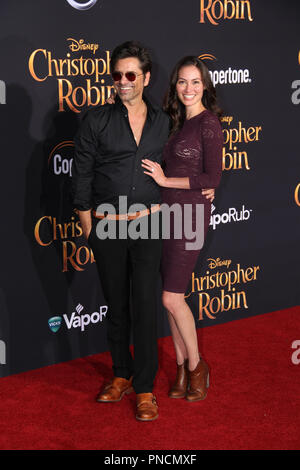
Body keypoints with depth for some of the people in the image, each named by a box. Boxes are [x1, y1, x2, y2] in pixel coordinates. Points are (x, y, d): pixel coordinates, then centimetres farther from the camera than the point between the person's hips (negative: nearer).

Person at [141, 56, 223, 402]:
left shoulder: (208, 123, -10)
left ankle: (196, 366, 11)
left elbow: (212, 178, -15)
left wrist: (166, 180, -13)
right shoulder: (178, 123, 14)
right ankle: (182, 366, 21)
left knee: (172, 298, -7)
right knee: (171, 296, 9)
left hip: (190, 213, -8)